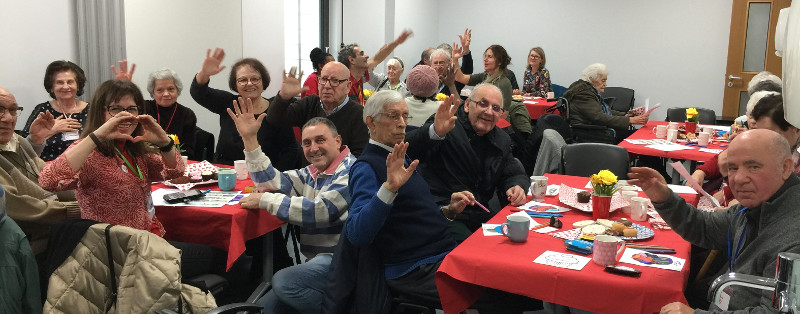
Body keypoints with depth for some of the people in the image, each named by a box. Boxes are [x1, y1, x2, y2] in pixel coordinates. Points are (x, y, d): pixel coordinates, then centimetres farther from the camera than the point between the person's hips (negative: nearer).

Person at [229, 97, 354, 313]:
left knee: (283, 282, -28)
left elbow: (319, 211, -21)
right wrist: (250, 139, 3)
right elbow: (271, 181, 12)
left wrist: (265, 201, -15)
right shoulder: (311, 173, 15)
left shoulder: (351, 172, -12)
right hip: (316, 261, 8)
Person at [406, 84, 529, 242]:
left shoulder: (502, 141, 16)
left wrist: (517, 186, -4)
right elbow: (408, 150, -23)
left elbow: (514, 174, 22)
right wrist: (435, 132, -44)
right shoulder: (447, 126, -7)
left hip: (480, 214, 7)